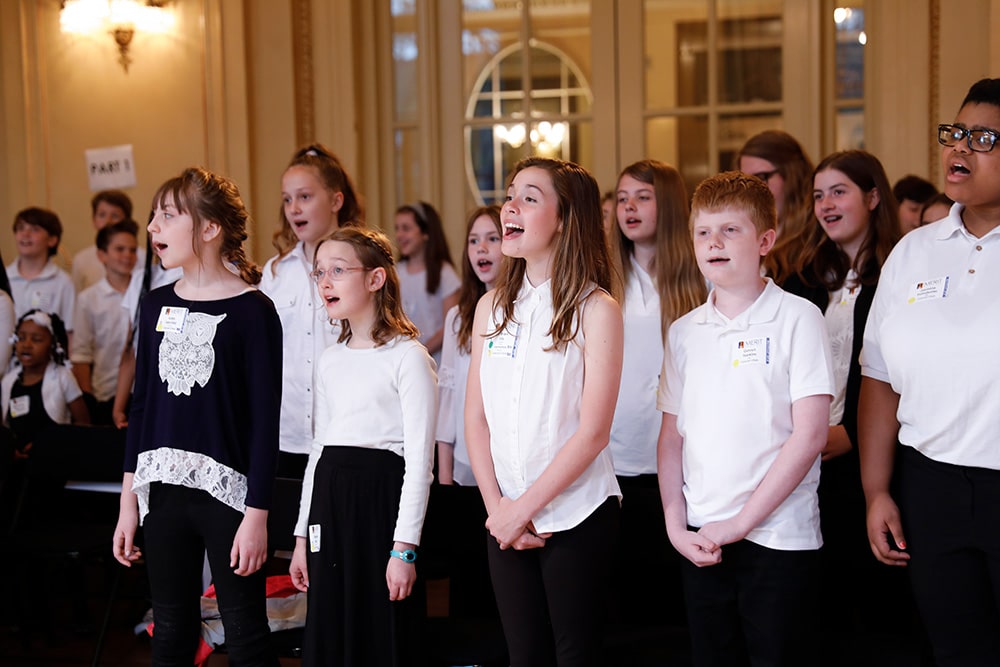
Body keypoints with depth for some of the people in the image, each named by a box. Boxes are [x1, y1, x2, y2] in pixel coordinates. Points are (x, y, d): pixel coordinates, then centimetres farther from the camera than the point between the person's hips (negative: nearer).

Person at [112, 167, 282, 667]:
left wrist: (257, 513, -12)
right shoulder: (156, 307, 8)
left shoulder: (252, 311, -8)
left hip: (228, 492, -5)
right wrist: (128, 503, 10)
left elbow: (265, 419, -9)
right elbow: (141, 406, 12)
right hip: (162, 490, 5)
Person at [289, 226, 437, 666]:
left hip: (381, 495, -7)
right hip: (329, 498, 7)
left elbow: (419, 459, -12)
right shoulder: (331, 359, 14)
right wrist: (302, 535, 14)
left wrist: (404, 547, -16)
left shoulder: (407, 356, -9)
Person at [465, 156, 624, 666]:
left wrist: (525, 508, -12)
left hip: (576, 515, -4)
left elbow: (592, 431, -13)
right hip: (506, 520, 4)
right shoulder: (491, 306, 7)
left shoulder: (595, 309, -8)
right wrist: (497, 506, -4)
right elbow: (476, 417, 7)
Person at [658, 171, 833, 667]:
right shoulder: (684, 332, 9)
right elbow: (672, 436, 11)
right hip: (701, 540, 4)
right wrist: (676, 525, -1)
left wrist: (742, 522, -13)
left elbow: (809, 434, -11)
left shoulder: (797, 319, -5)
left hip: (779, 537, -4)